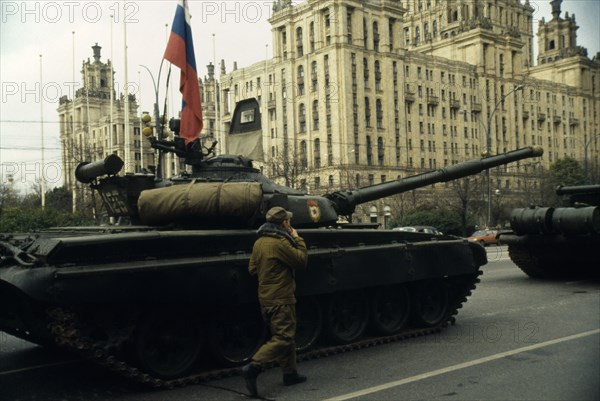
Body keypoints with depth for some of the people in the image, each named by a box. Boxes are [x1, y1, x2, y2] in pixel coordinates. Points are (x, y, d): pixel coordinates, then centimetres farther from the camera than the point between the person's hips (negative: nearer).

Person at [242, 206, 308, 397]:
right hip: (281, 298, -9)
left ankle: (290, 373, 26)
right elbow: (301, 260, -12)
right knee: (282, 338, -6)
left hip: (265, 298, 9)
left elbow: (252, 268, 10)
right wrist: (297, 239, -1)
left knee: (285, 336, 19)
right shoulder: (280, 243, -20)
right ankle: (253, 367, -17)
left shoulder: (259, 242, 6)